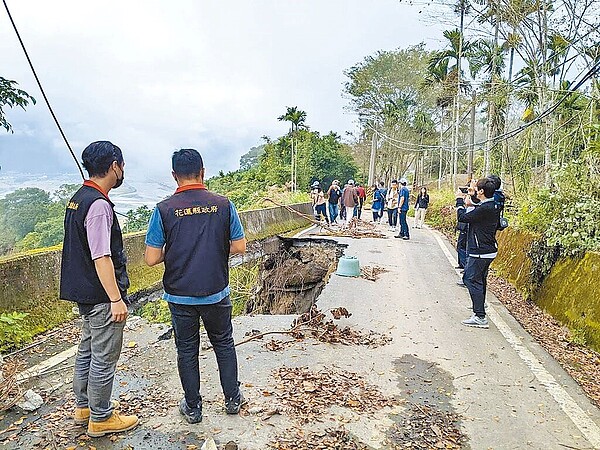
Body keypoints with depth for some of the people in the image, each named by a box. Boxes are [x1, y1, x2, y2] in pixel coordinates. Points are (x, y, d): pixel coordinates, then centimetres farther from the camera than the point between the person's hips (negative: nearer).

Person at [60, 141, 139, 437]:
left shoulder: (78, 198, 9)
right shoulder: (99, 205, -22)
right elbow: (101, 258, -25)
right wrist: (117, 299, -21)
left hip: (83, 293, 10)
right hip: (101, 296, -10)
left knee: (87, 350, 22)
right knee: (104, 358, 5)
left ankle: (84, 406, 39)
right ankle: (100, 418, 21)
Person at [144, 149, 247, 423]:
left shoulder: (164, 209, -11)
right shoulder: (223, 204, -9)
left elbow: (151, 259, -10)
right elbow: (239, 247, -3)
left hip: (180, 295, 0)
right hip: (216, 292, 1)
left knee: (187, 350, 16)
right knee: (224, 344, 20)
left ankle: (192, 408, 30)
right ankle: (232, 399, 33)